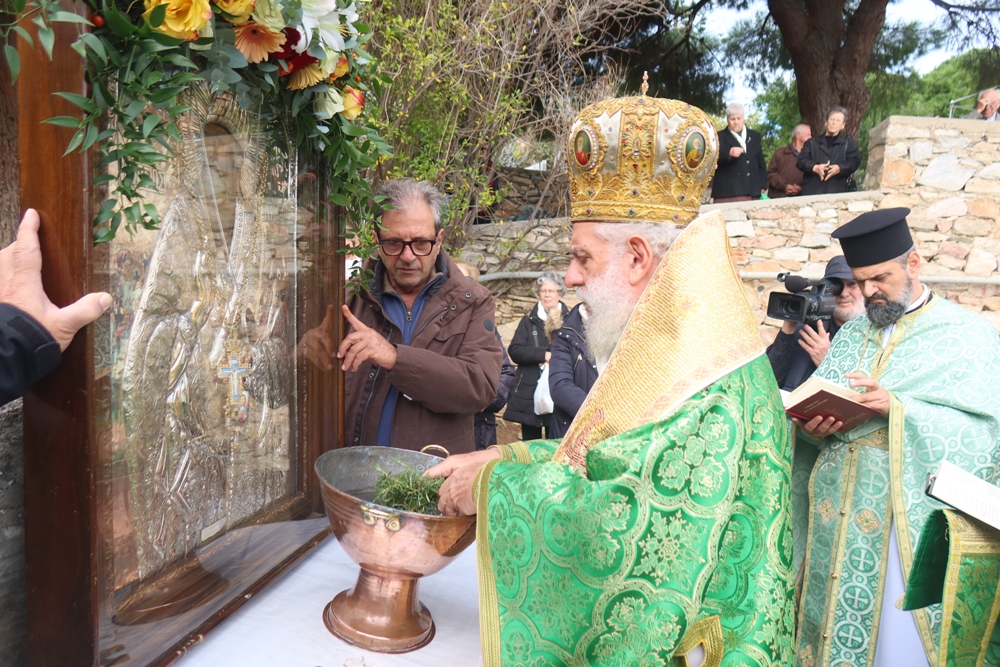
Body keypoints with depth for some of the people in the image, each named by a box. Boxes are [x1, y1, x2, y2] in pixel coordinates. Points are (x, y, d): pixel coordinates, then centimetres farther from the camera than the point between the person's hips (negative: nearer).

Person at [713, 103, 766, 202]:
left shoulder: (755, 135, 20)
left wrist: (763, 187, 12)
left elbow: (761, 163, 20)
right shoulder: (720, 137, 8)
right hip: (727, 192, -4)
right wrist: (729, 153, -25)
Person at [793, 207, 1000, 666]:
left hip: (917, 523, -4)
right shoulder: (852, 334, 14)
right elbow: (813, 406, 10)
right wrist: (811, 425, -12)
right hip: (842, 519, 4)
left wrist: (898, 408, -22)